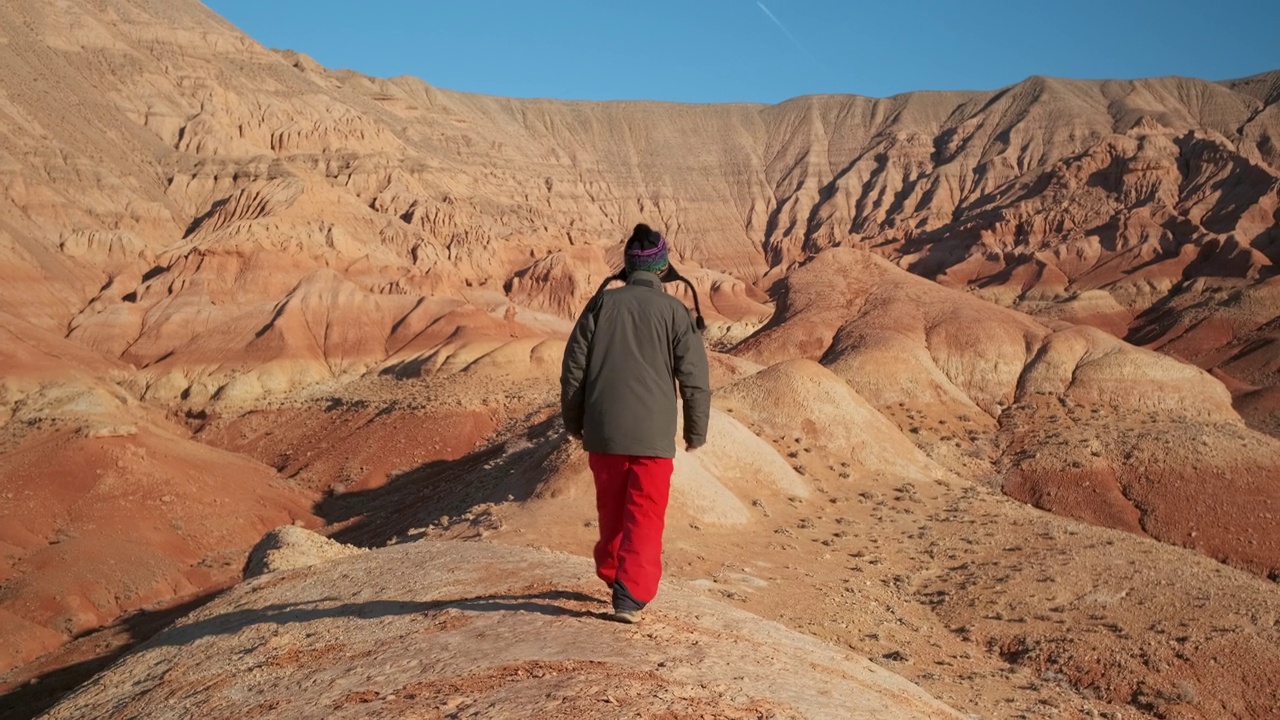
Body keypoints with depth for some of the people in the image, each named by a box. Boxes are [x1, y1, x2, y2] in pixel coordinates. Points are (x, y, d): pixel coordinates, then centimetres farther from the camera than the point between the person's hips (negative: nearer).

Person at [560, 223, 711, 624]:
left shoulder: (602, 303, 2)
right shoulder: (675, 312, -3)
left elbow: (573, 368, 3)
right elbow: (695, 380, -3)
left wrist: (573, 422, 15)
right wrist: (696, 433, 10)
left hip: (602, 431, 3)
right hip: (652, 436, -2)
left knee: (611, 509, 20)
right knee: (644, 517, 5)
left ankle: (613, 573, 37)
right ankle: (630, 596, -2)